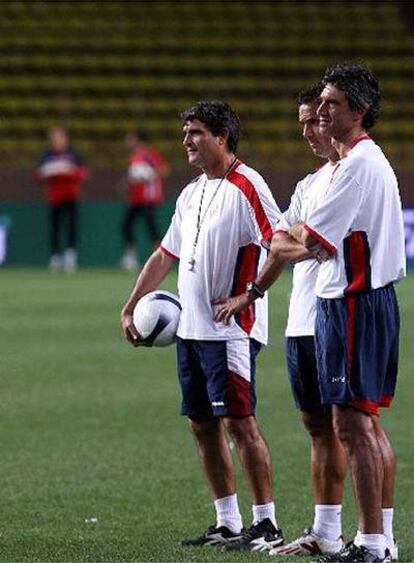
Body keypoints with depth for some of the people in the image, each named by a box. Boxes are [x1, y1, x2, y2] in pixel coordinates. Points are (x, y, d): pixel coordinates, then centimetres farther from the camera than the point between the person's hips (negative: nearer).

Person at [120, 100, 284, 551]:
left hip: (231, 330, -9)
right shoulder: (190, 194, 16)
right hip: (190, 328, 9)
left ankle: (266, 525, -5)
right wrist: (130, 308, 19)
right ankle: (228, 524, 15)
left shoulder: (246, 186, -10)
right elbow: (166, 255, 23)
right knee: (202, 425, 9)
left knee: (239, 422, -10)